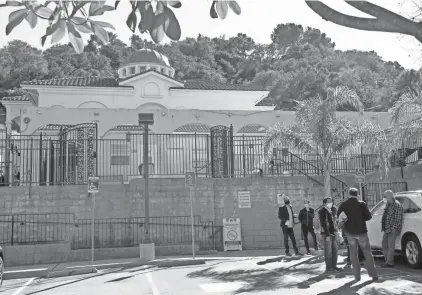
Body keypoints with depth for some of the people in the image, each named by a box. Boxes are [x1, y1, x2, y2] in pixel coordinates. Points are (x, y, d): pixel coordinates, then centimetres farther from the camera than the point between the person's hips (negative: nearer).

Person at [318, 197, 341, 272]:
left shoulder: (331, 210, 13)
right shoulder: (322, 211, -9)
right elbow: (323, 223, -16)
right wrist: (327, 234, -20)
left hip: (332, 232, 8)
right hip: (326, 233, -8)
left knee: (335, 249, 9)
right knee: (328, 251, -5)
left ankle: (334, 265, 19)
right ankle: (328, 267, 1)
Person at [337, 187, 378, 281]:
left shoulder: (343, 205, -4)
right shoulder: (362, 204, -8)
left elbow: (338, 217, -2)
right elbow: (369, 216, -7)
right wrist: (360, 219, 10)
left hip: (350, 232, 2)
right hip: (361, 231, -1)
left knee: (353, 254, 10)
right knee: (367, 253, 8)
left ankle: (357, 276, 8)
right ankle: (373, 274, 6)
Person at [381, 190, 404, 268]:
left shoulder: (397, 205, -12)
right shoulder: (388, 205, 16)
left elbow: (398, 218, -17)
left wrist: (394, 228, -21)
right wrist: (383, 227, 17)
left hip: (393, 229, -9)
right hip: (387, 229, 9)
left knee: (390, 246, -6)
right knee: (384, 244, 10)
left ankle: (390, 262, -1)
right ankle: (387, 261, 18)